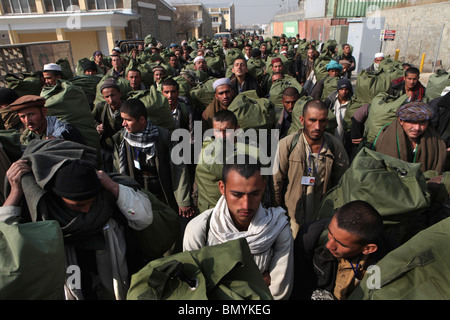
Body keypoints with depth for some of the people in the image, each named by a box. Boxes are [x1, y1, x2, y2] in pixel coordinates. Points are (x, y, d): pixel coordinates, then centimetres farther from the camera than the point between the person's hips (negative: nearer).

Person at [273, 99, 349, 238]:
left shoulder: (335, 146, -9)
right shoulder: (286, 144, -16)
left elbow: (341, 182, 4)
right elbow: (276, 182, -9)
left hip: (322, 216, 2)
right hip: (292, 216, -2)